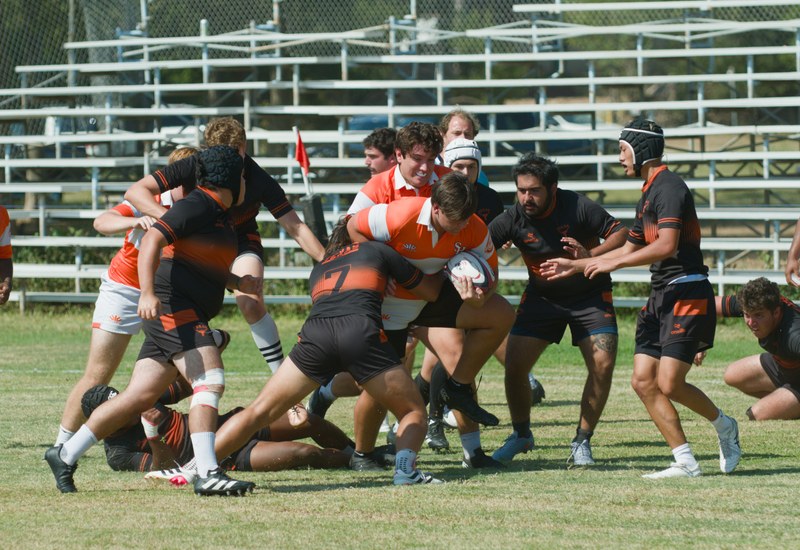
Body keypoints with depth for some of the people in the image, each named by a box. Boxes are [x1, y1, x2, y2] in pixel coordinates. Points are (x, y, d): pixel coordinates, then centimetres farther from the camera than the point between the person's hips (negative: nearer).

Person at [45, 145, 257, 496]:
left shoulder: (219, 214, 22)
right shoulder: (199, 205, -9)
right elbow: (152, 240, -20)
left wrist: (237, 282, 21)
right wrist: (147, 292, -32)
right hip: (172, 307, -10)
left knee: (140, 397, 6)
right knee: (210, 381, -21)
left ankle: (65, 456, 12)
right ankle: (207, 475, -29)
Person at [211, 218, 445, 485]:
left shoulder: (318, 269, 36)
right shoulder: (378, 251, 28)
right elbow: (432, 291, 35)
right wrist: (437, 270, 55)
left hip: (315, 335, 2)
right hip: (361, 332, -2)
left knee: (259, 411, 6)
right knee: (413, 412, 13)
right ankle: (405, 468, -16)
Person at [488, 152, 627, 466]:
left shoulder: (577, 207, -21)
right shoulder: (513, 219, -16)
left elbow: (621, 235, -16)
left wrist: (591, 255, -33)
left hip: (589, 295, -2)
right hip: (541, 296, 2)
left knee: (602, 365, -16)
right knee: (514, 366, -7)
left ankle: (582, 442, -1)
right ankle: (521, 435, 18)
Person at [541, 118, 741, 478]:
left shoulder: (669, 188, -12)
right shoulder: (648, 195, 19)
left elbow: (667, 245, -24)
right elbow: (630, 249, 29)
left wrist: (614, 263, -18)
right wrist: (576, 266, 30)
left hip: (686, 292, -10)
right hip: (661, 296, 10)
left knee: (669, 383, -15)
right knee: (643, 381, 1)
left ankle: (723, 425, 10)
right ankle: (685, 462, 1)